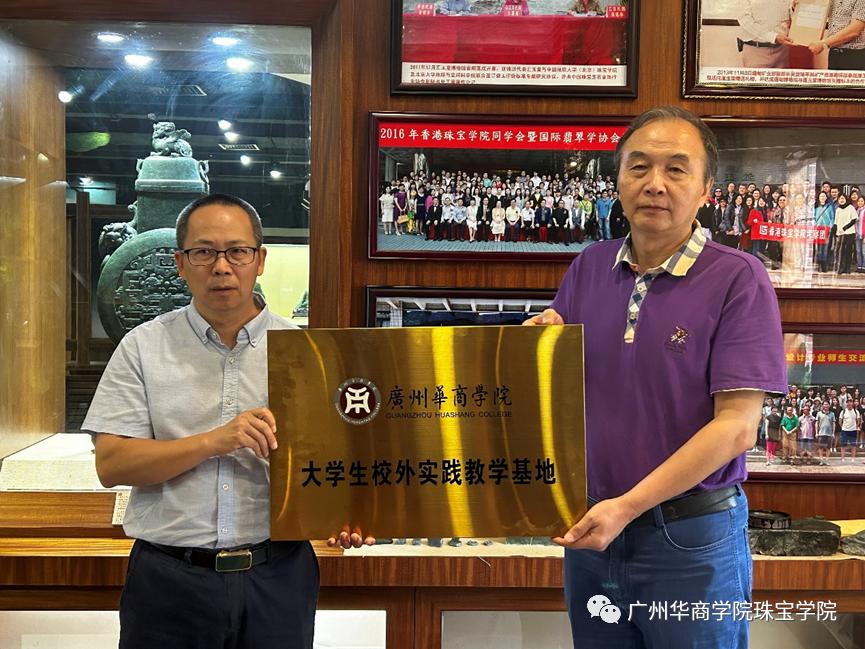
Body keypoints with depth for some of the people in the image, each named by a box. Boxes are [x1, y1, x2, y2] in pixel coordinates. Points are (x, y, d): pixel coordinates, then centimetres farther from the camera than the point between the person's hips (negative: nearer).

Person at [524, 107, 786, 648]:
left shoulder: (738, 279, -11)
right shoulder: (589, 268, 4)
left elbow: (736, 426, -16)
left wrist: (628, 507, -21)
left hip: (692, 541, -4)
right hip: (592, 528, 5)